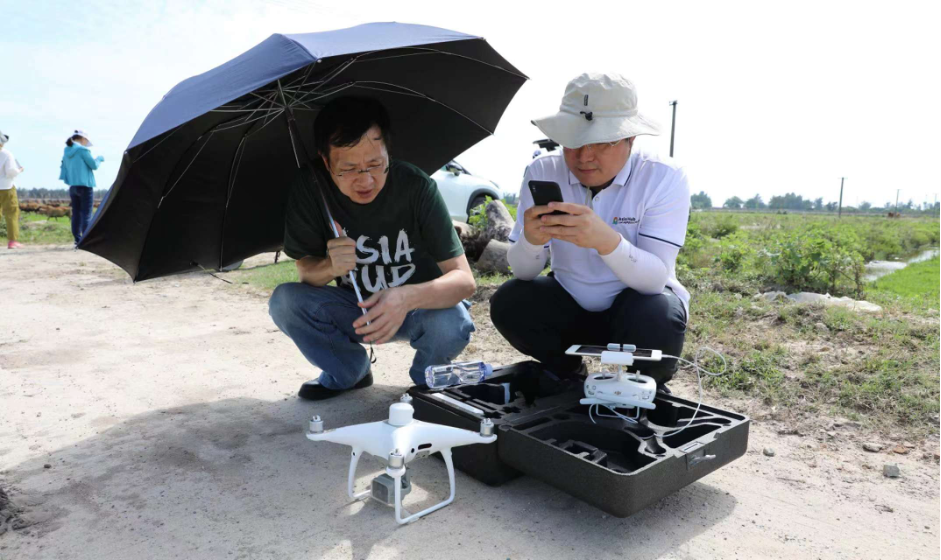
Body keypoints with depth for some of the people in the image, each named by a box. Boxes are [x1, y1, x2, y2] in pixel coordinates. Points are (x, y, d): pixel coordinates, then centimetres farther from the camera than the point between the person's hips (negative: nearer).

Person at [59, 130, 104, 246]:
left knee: (76, 214, 8)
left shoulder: (66, 153, 11)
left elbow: (64, 171, 12)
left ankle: (78, 240, 8)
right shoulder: (83, 150, -10)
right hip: (85, 185, -7)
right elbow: (94, 165, -6)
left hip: (72, 187, 7)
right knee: (86, 214, -5)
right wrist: (99, 159, 12)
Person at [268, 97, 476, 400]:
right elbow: (306, 271, -9)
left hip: (422, 305, -2)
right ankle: (349, 372, 8)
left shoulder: (416, 185, -24)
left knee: (452, 325, -34)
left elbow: (464, 280, -25)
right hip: (357, 308, 3)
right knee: (285, 301, -20)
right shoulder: (310, 187, -17)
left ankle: (426, 380, 3)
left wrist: (407, 298, -45)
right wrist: (331, 266, -34)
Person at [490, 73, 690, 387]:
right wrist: (531, 239, -38)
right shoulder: (542, 172, -13)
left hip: (637, 304, -2)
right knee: (508, 304, -21)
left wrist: (606, 240, -49)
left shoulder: (664, 178, -19)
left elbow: (656, 279, -29)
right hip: (570, 304, 3)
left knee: (657, 321, -34)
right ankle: (567, 377, 8)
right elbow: (522, 271, -14)